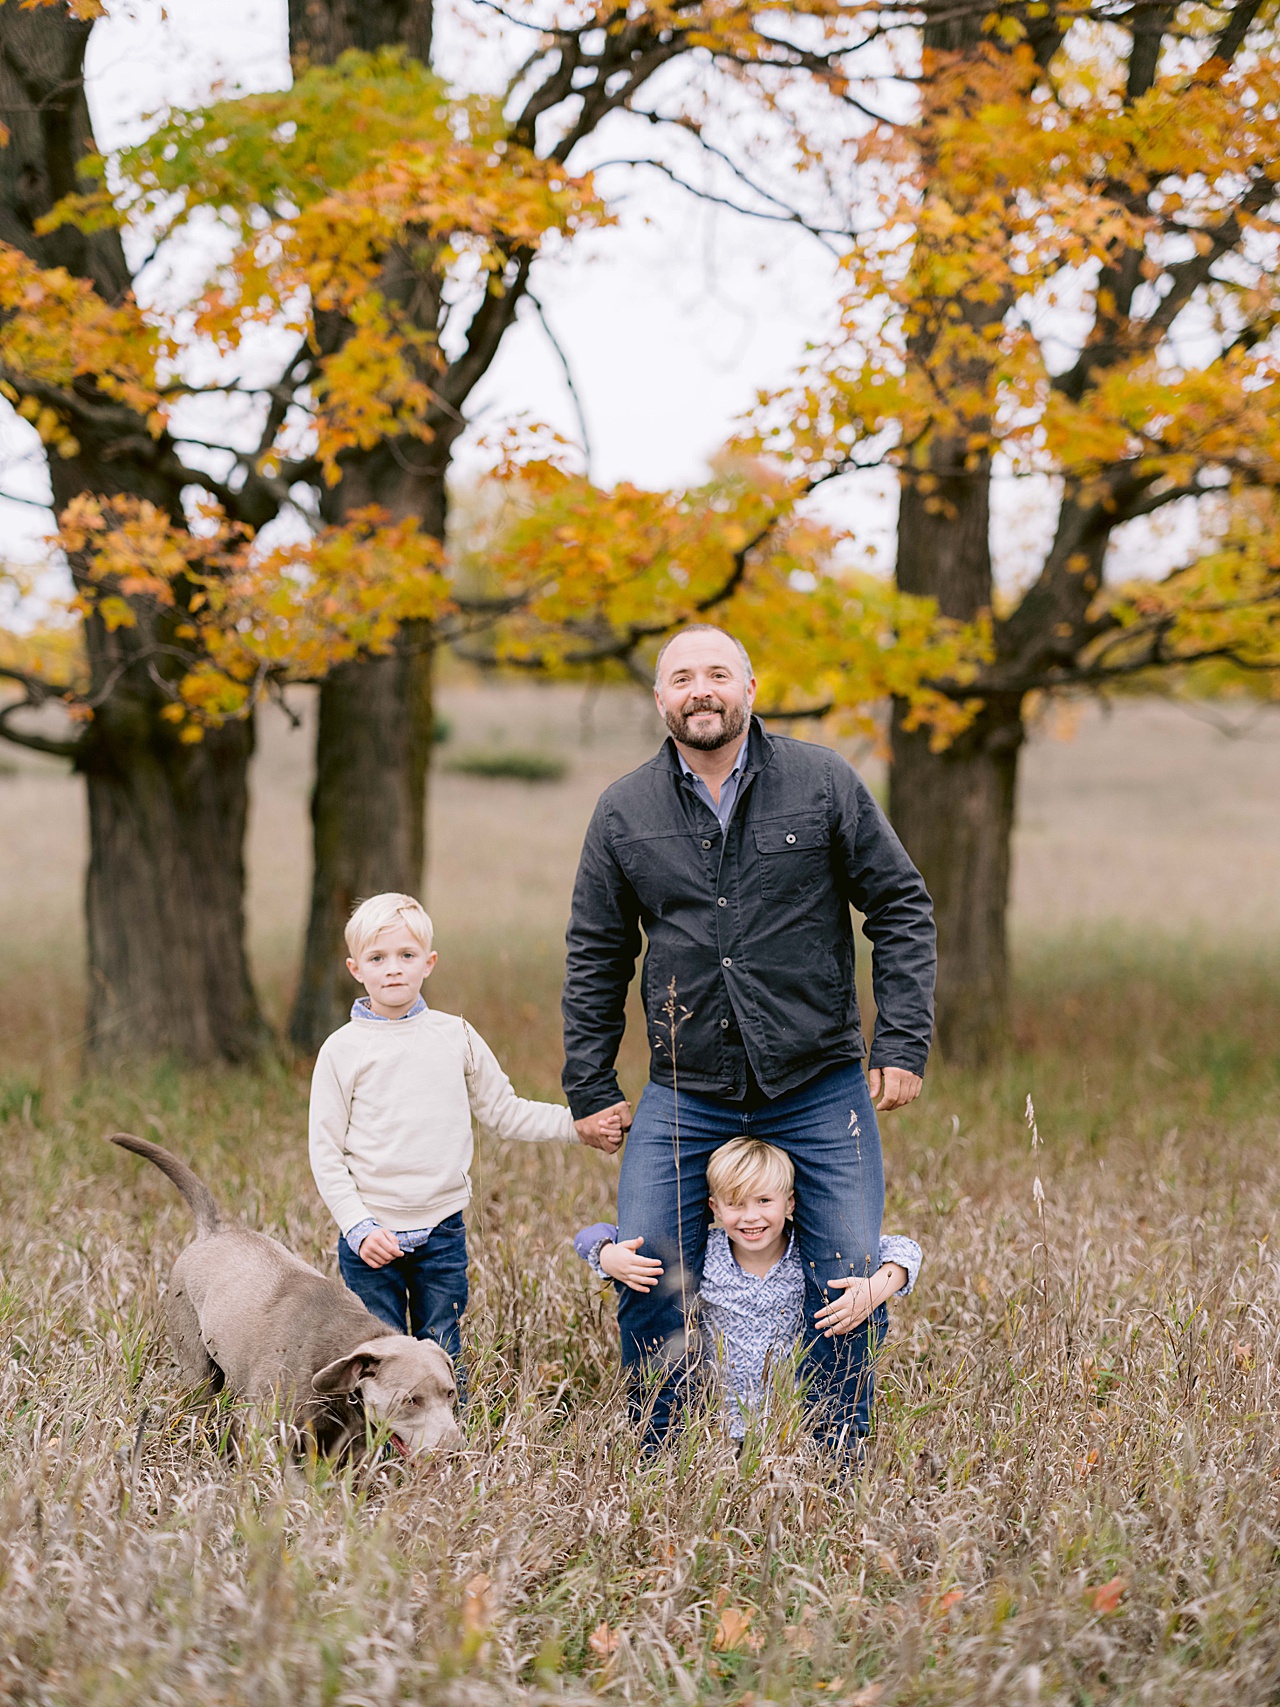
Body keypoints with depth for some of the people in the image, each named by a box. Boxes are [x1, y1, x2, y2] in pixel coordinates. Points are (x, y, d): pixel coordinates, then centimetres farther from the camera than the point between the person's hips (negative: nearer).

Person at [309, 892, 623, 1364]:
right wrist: (359, 1228, -11)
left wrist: (576, 1126, 4)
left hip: (442, 1233, 2)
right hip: (371, 1232, -2)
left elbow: (503, 1112, 15)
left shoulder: (455, 1036, 6)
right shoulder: (341, 1050, -2)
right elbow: (326, 1153, -2)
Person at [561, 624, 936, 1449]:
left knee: (849, 1280, -3)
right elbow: (595, 956, 12)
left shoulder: (822, 782, -1)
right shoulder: (624, 811, 4)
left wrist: (904, 1042, -6)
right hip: (684, 1098, 1)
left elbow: (902, 907, 2)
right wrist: (591, 1087, 8)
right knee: (646, 1275, -4)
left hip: (820, 1091, -1)